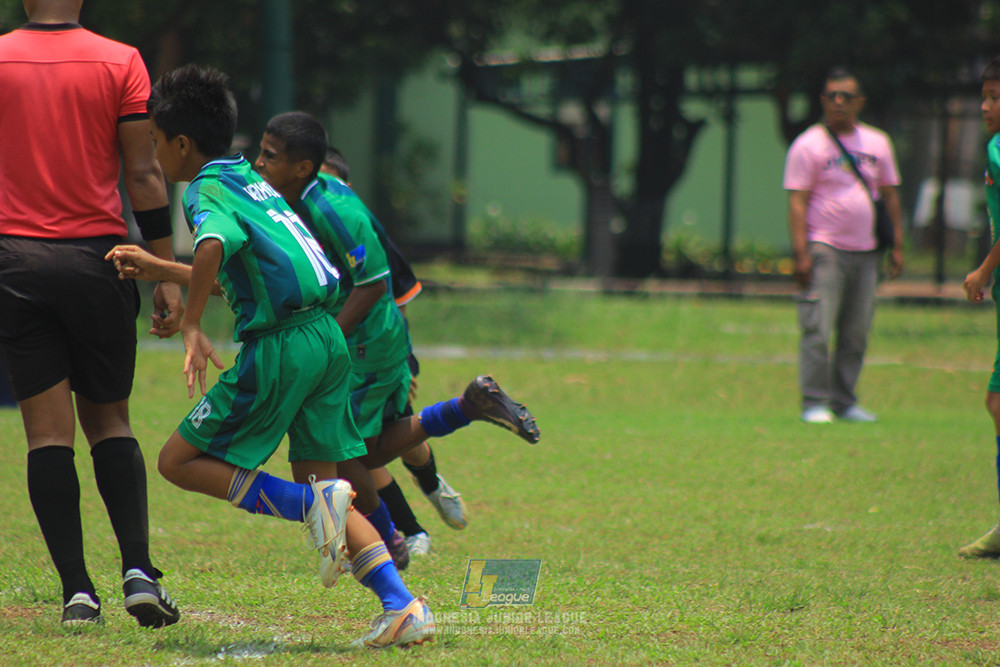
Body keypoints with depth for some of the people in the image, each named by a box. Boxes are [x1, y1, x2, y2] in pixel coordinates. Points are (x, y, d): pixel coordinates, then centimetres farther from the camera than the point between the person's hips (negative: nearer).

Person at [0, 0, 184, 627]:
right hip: (97, 257, 0)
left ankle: (77, 590, -4)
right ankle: (138, 569, -3)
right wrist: (167, 276, 0)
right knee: (109, 419, 13)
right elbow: (144, 175, -2)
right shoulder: (120, 62, 0)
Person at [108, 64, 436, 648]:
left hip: (280, 346, -8)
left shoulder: (208, 190, -5)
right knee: (326, 482, 12)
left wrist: (191, 325, -24)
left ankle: (313, 505, -13)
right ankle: (403, 605, -4)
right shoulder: (248, 179, 22)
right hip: (329, 338, 9)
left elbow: (212, 248, -30)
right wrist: (159, 269, 39)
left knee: (180, 461, 4)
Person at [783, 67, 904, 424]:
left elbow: (890, 195, 19)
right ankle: (815, 402, -7)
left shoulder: (878, 143, 14)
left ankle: (844, 401, 13)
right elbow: (797, 202, -7)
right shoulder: (808, 145, -2)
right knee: (818, 329, -10)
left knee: (856, 333, 6)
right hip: (823, 249, -5)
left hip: (864, 251, 5)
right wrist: (801, 253, -15)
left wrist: (897, 246, 13)